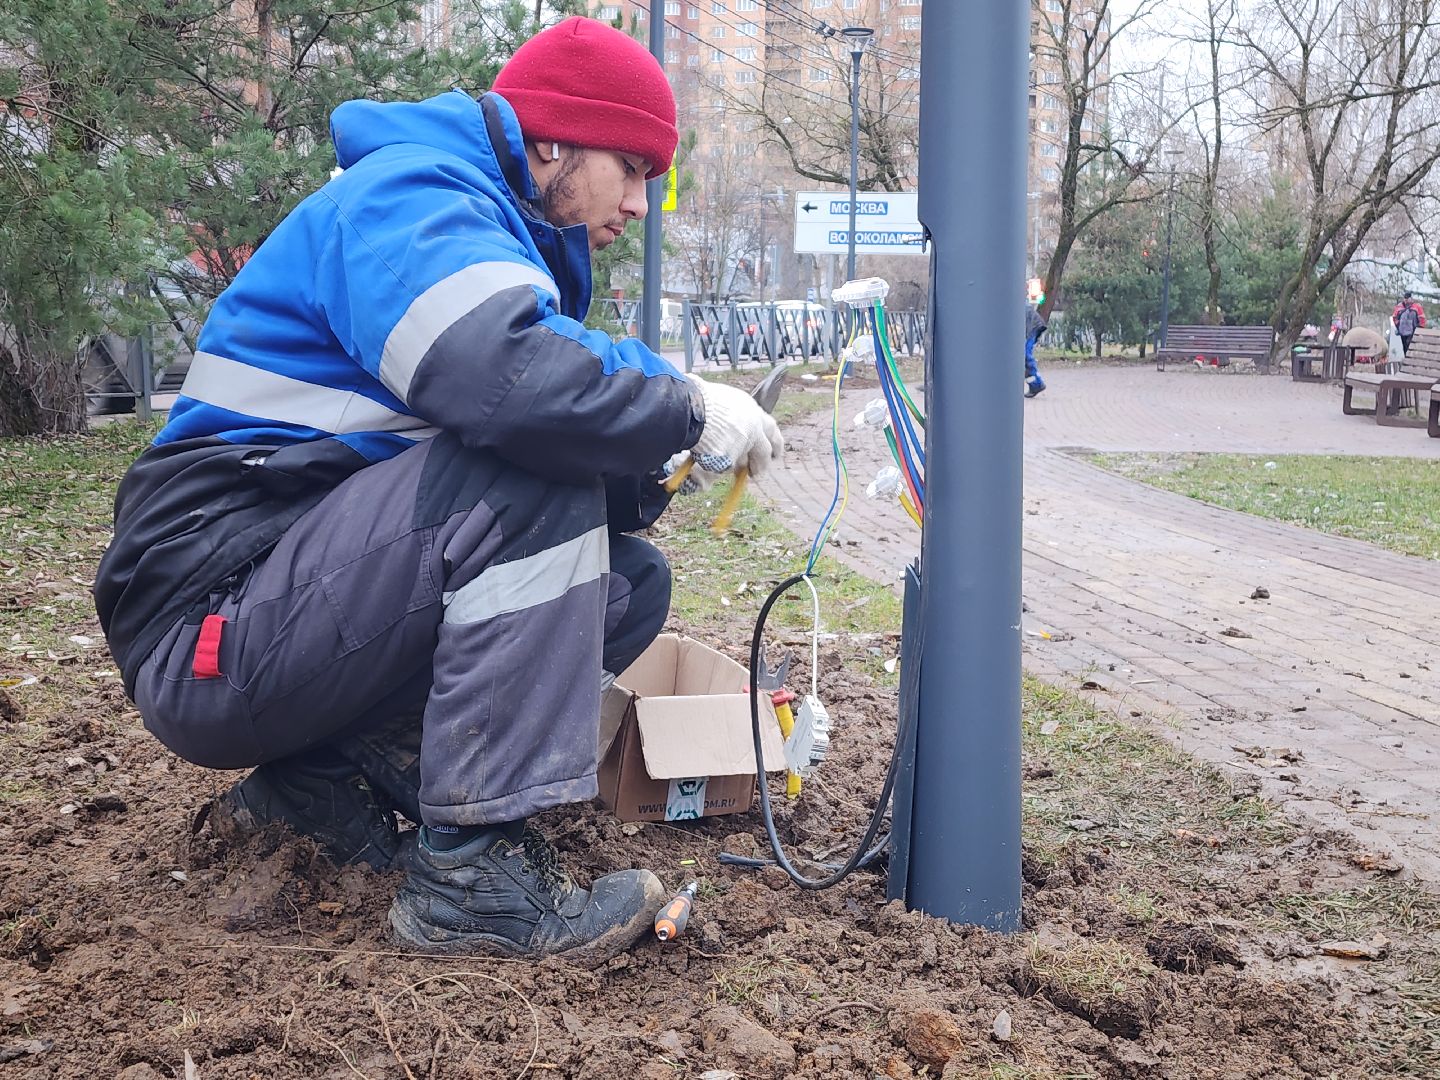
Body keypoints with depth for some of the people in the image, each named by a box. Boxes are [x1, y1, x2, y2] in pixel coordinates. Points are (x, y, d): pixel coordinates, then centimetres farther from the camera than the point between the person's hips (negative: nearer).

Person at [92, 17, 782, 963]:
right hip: (218, 623, -10)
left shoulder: (522, 238, 19)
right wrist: (688, 410, -19)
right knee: (541, 469, -25)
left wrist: (655, 447, -6)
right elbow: (504, 375, -34)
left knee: (632, 582, 6)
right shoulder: (405, 193, -12)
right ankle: (470, 868, -22)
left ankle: (331, 769, 2)